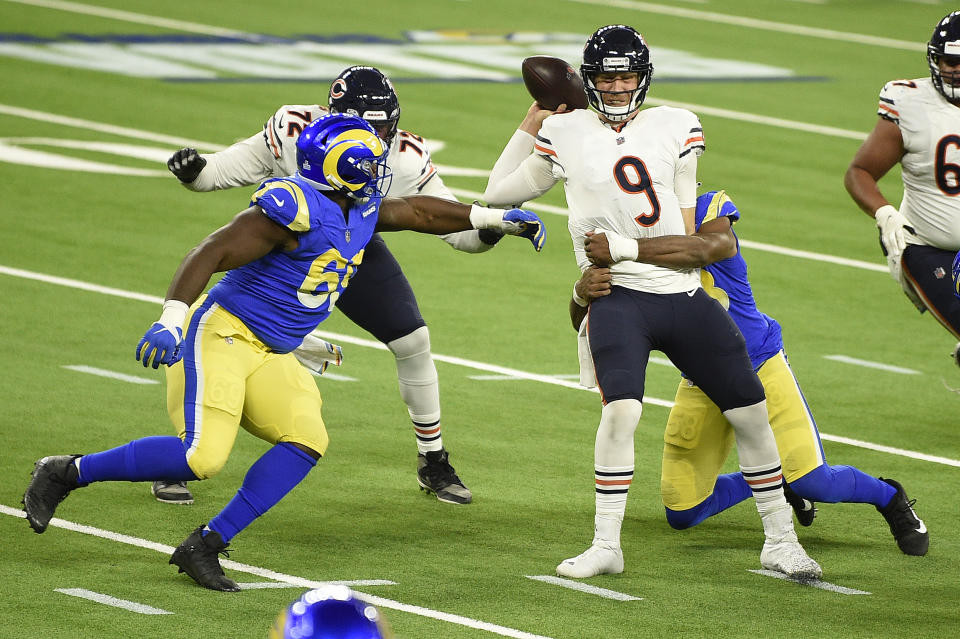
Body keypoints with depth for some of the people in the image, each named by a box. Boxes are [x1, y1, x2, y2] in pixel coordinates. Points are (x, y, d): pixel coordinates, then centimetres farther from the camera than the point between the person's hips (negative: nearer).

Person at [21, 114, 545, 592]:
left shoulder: (361, 212, 9)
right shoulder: (296, 209, -20)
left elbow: (415, 211, 29)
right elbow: (212, 253, -25)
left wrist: (495, 218, 29)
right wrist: (171, 320, -37)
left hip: (270, 355, 9)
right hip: (222, 335, -9)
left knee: (306, 441, -10)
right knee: (202, 458, -20)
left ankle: (204, 547, -7)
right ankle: (66, 473, -3)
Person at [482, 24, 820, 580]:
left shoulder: (676, 129, 7)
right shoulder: (565, 134, 7)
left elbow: (686, 236, 9)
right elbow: (499, 194, 17)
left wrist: (627, 248, -3)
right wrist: (533, 122, 16)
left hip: (684, 296, 3)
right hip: (618, 298, -2)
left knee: (752, 411, 2)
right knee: (621, 409, -25)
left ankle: (780, 541, 17)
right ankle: (606, 545, -13)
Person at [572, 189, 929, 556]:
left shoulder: (708, 211, -20)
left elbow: (704, 249, -46)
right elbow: (583, 322, -15)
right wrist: (583, 291, -40)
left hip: (760, 366, -5)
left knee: (812, 483, -17)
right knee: (682, 514, 8)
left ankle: (888, 498, 14)